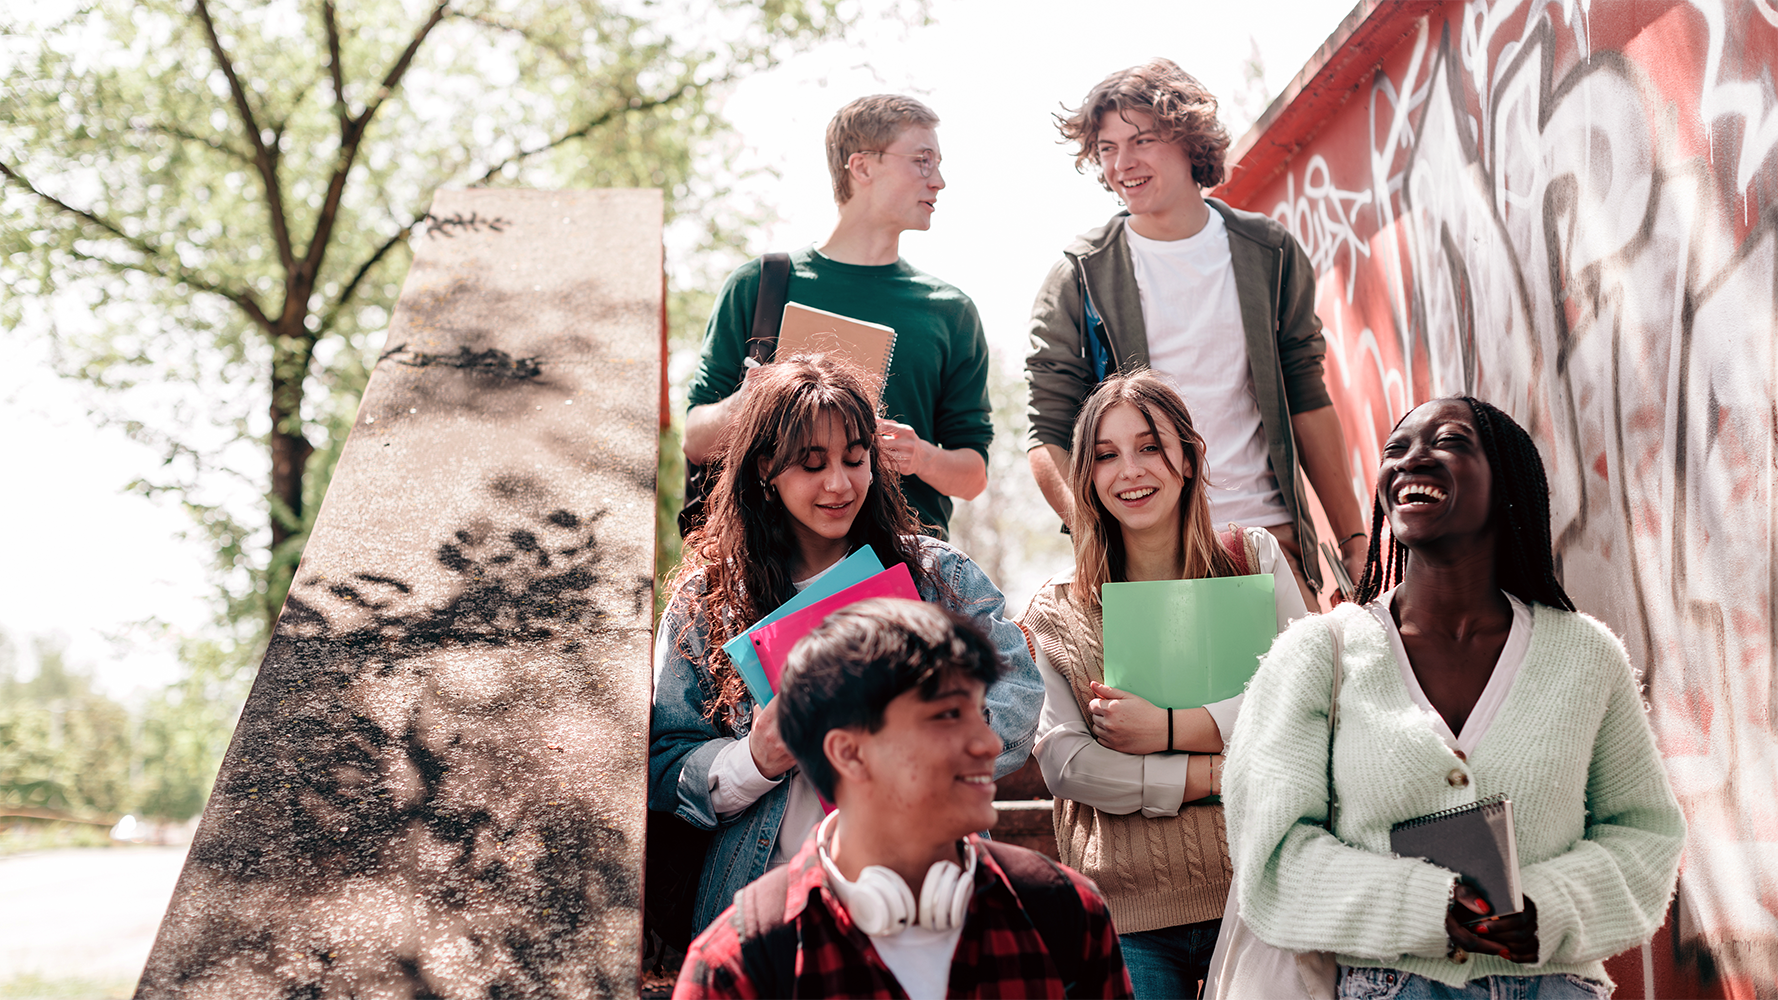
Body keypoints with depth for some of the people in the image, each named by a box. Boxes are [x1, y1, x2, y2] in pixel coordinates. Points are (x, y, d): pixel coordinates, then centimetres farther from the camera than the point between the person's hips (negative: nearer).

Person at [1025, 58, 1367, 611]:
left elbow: (1307, 401, 14)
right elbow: (1048, 435, 0)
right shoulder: (1079, 277, 2)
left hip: (1270, 541, 2)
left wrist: (1354, 543, 9)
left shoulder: (1269, 253, 9)